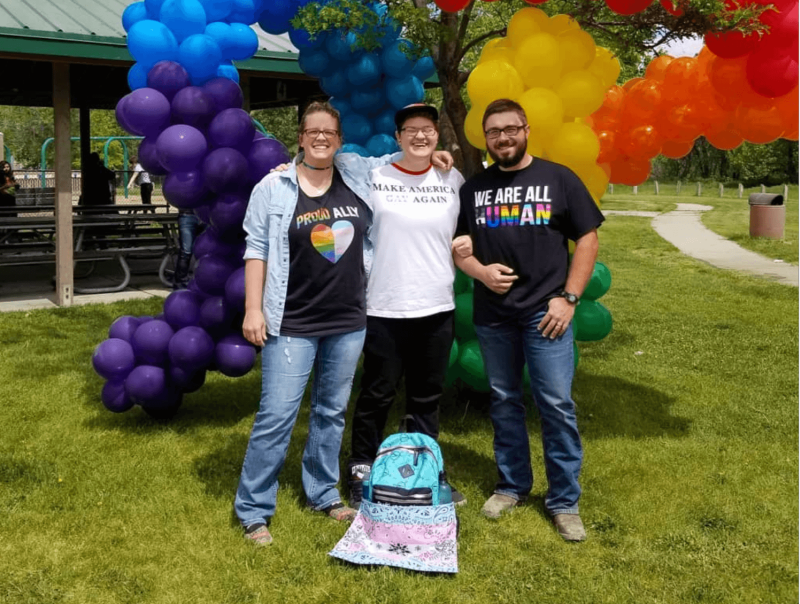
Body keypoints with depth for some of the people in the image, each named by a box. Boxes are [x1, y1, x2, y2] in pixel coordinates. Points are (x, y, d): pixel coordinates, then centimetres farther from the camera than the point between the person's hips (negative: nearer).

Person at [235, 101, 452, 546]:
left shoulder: (359, 175, 5)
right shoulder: (274, 187, -3)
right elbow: (257, 251, -3)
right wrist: (253, 309, -8)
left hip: (349, 321, 4)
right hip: (292, 324, -4)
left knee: (332, 411, 14)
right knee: (277, 416, -4)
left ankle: (323, 493, 30)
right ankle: (254, 510, 8)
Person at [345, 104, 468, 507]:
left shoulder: (453, 180, 6)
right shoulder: (373, 176, -4)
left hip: (437, 307, 3)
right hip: (385, 308, -3)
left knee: (427, 397, 13)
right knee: (377, 395, 5)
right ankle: (361, 473, 21)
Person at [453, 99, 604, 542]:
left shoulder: (558, 179, 1)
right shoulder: (474, 188, 9)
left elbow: (587, 239, 0)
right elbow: (456, 244, 13)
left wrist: (568, 297, -8)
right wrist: (480, 271, -7)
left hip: (545, 312, -3)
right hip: (492, 315, 3)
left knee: (556, 405, -3)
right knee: (503, 401, 12)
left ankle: (564, 501, 9)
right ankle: (512, 485, 28)